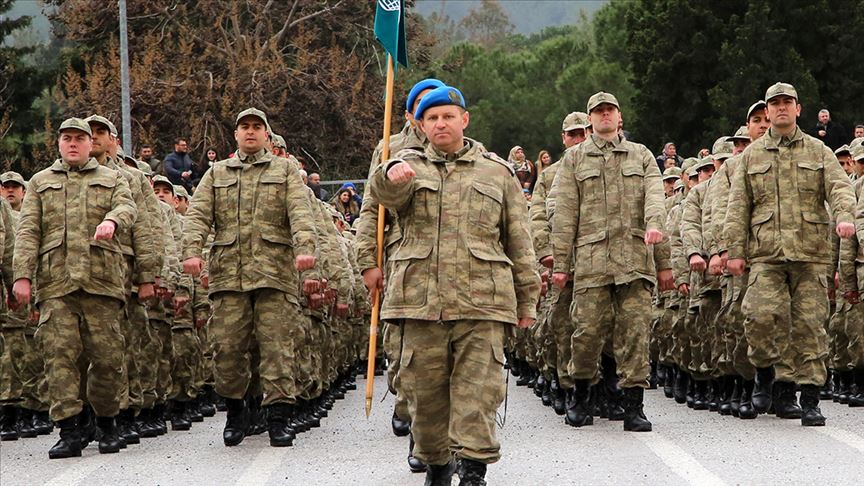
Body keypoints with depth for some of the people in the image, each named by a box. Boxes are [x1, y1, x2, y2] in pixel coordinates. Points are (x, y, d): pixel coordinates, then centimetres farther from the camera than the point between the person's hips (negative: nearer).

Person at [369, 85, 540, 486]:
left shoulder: (497, 173, 15)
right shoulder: (411, 167, 14)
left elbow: (519, 242, 16)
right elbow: (386, 195, -12)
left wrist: (527, 298, 11)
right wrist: (392, 175, -36)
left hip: (481, 301, -1)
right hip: (422, 298, 1)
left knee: (477, 386, -9)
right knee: (425, 386, 4)